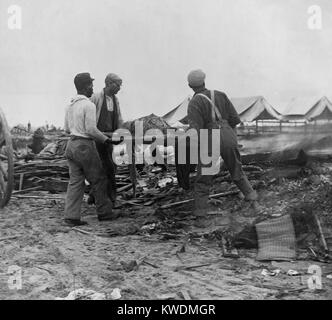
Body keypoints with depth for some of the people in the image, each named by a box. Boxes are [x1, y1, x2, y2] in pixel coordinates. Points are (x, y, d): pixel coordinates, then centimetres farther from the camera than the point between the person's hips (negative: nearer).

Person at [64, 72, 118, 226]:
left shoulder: (70, 105, 12)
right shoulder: (88, 105, -14)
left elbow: (67, 129, 16)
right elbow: (91, 129, -18)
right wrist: (105, 140, -6)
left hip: (71, 144, 8)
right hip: (85, 146, -8)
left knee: (75, 181, 7)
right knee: (98, 180, 5)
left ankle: (71, 216, 4)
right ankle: (104, 212, 15)